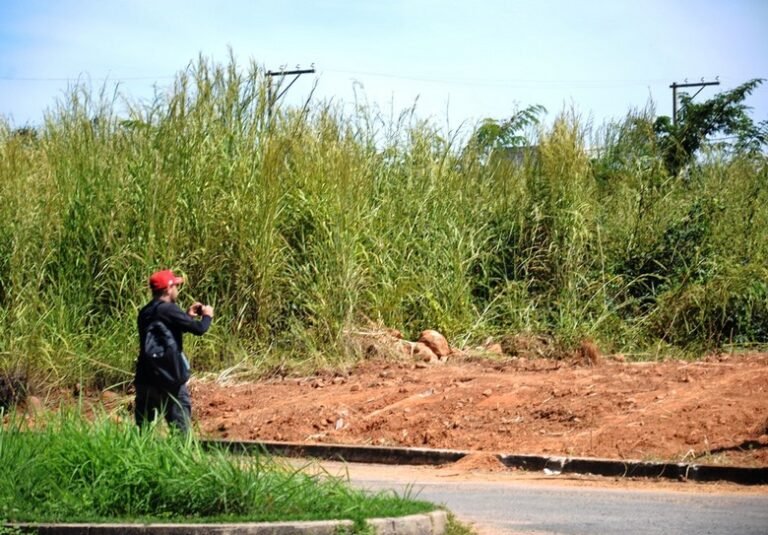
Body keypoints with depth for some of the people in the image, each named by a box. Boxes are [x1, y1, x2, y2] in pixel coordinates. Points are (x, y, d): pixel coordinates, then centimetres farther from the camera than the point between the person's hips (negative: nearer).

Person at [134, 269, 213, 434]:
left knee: (143, 429, 9)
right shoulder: (168, 309, -13)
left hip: (144, 379, 8)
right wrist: (207, 315, 5)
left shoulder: (145, 312, 12)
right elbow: (199, 329, -15)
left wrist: (189, 316, 24)